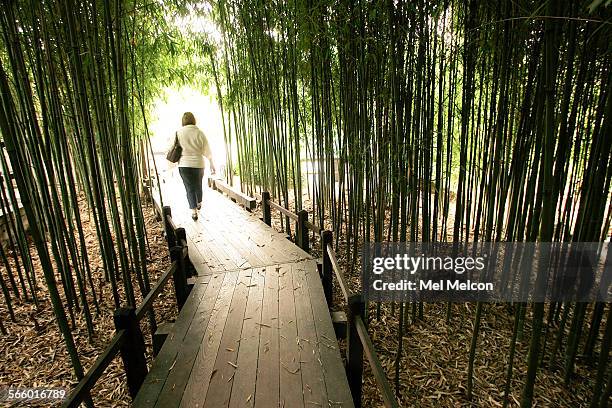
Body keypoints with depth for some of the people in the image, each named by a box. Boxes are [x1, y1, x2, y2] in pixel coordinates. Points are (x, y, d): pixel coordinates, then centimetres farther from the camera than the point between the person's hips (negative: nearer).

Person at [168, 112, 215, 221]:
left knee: (189, 188, 6)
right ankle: (199, 203, 43)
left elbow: (171, 148, 2)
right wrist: (211, 163, 6)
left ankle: (194, 211, -4)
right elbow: (207, 150, -3)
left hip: (184, 165, -1)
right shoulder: (200, 133, -5)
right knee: (198, 185, 21)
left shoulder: (178, 133, -4)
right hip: (198, 164, 1)